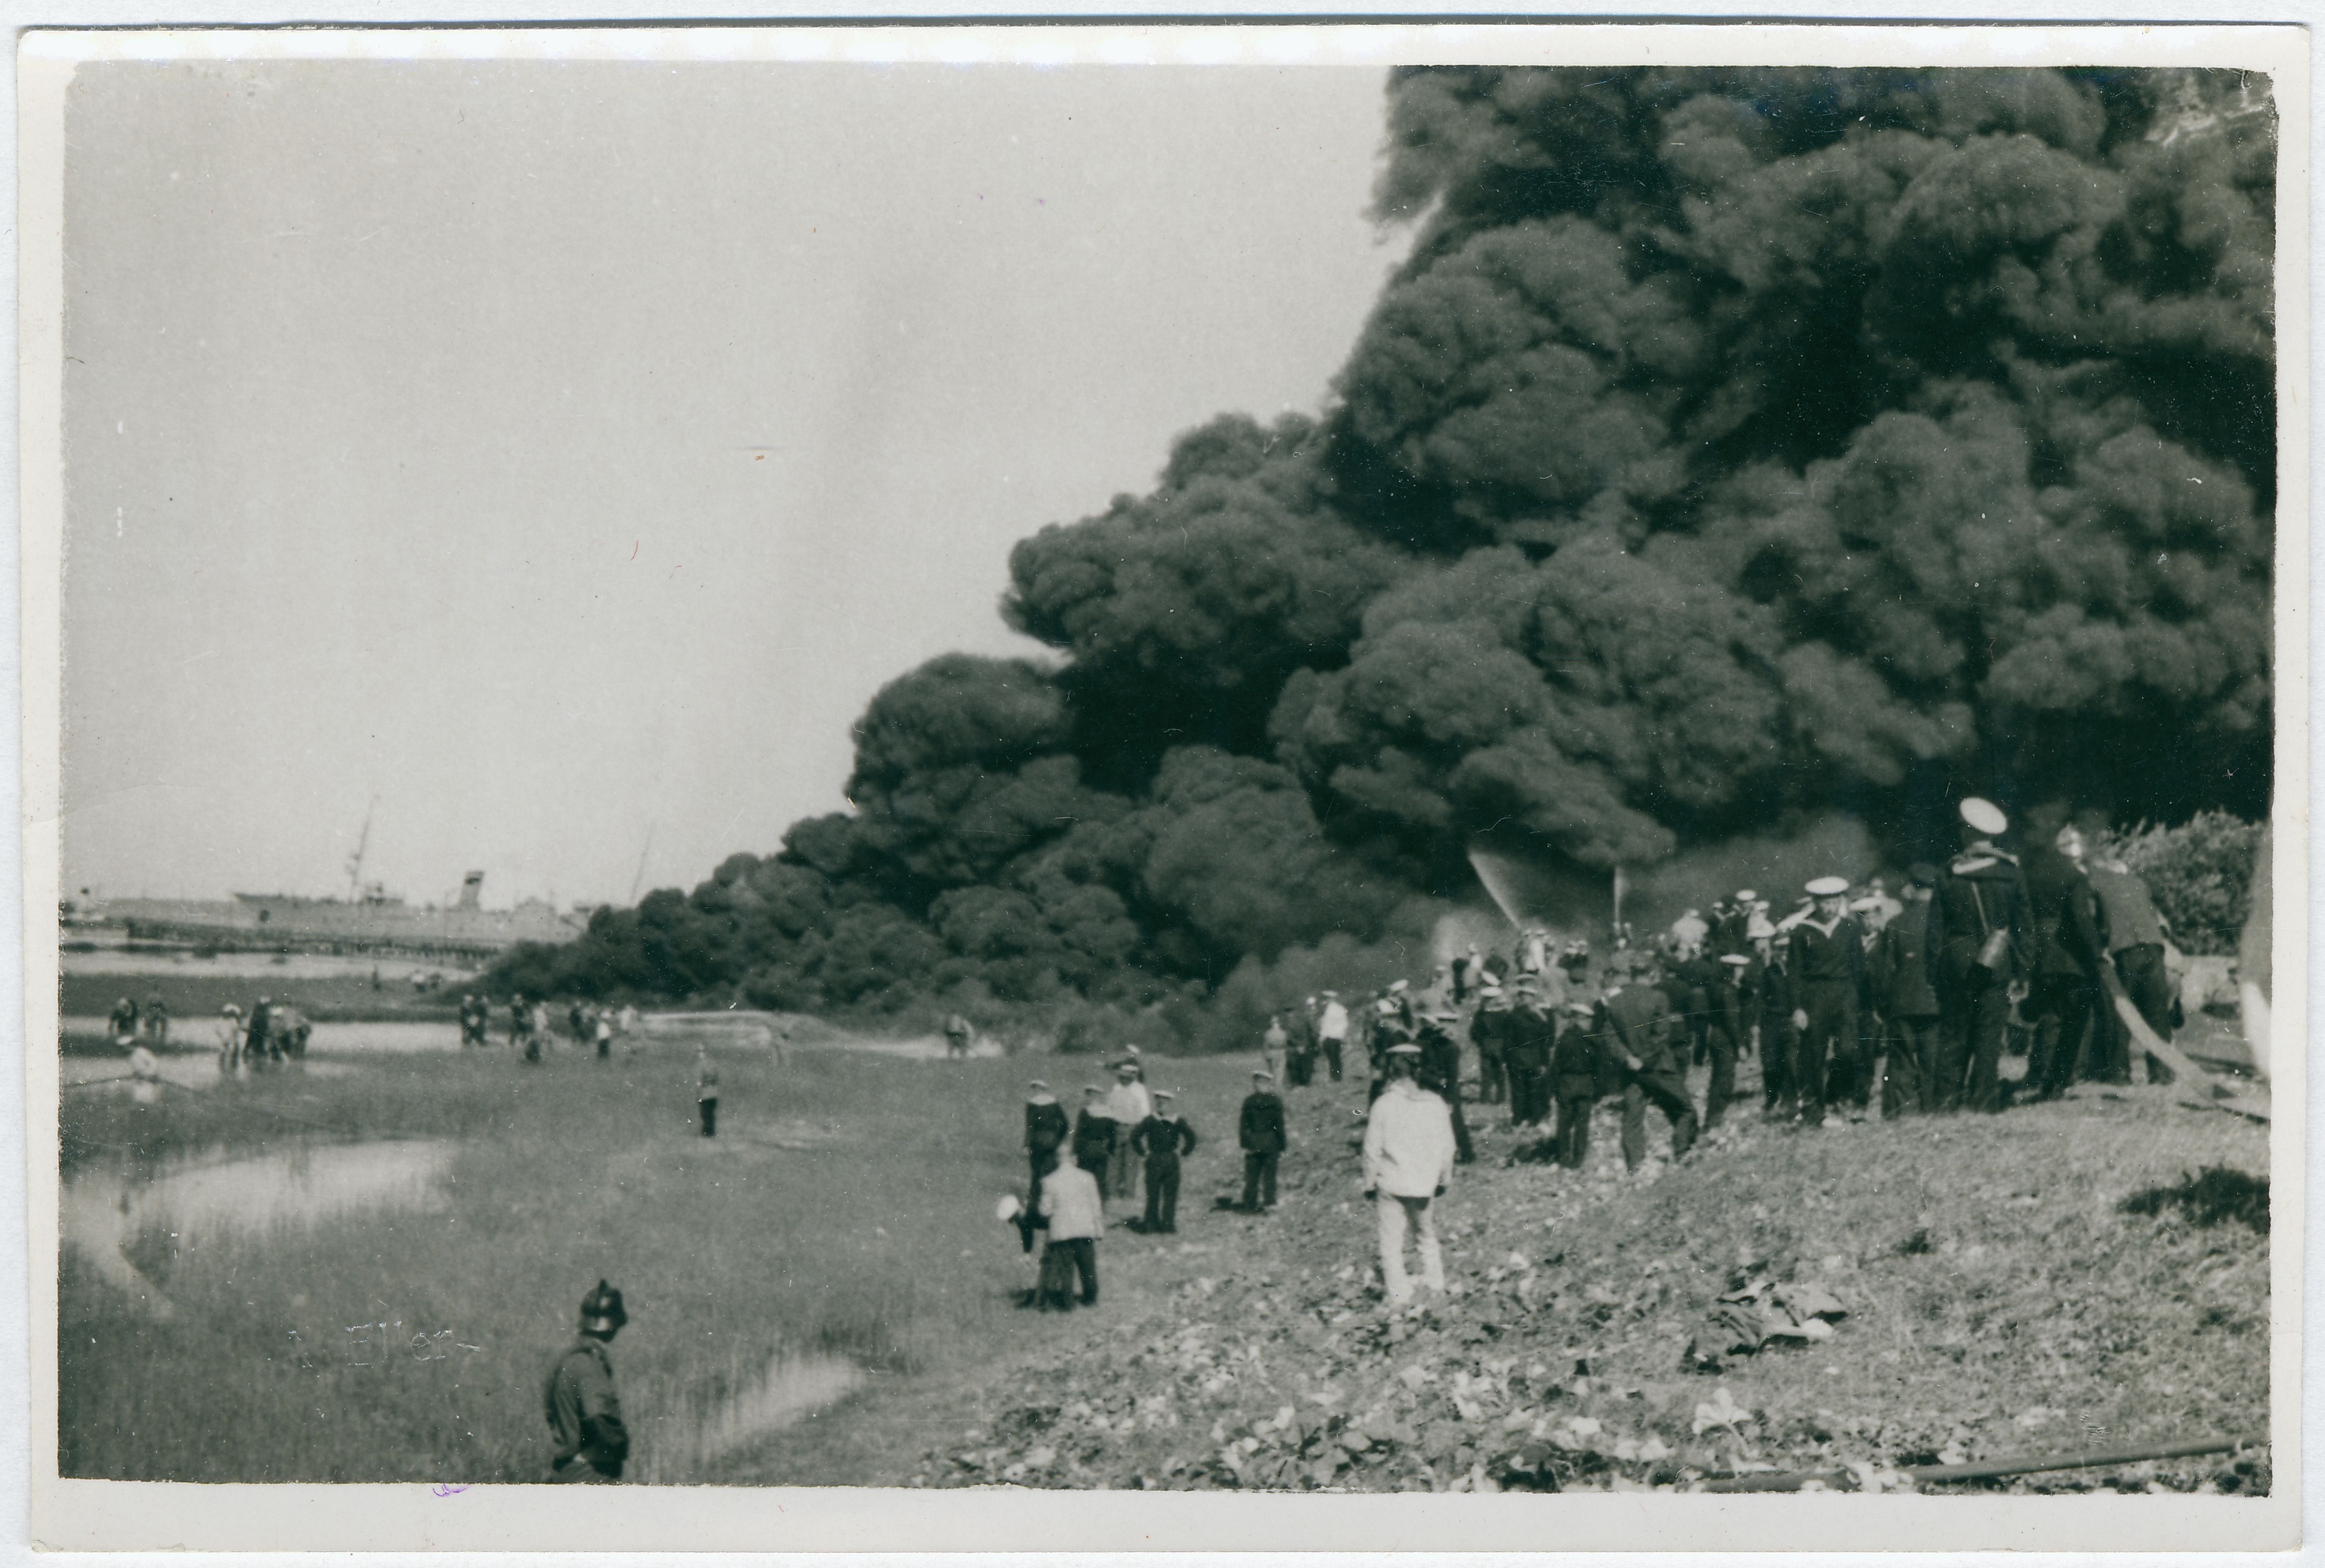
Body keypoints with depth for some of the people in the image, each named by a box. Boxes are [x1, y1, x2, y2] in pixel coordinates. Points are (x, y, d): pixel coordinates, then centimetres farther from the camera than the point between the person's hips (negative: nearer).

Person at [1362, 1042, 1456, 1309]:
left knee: (1392, 1243, 5)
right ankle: (1436, 1285, 30)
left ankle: (1399, 1295, 4)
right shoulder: (1435, 1104, -4)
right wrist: (1444, 1180, 19)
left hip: (1392, 1185, -3)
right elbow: (1447, 1147, 4)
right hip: (1425, 1185, 3)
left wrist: (1369, 1185, 5)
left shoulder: (1383, 1105, -12)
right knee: (1427, 1236, 22)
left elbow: (1372, 1150, -7)